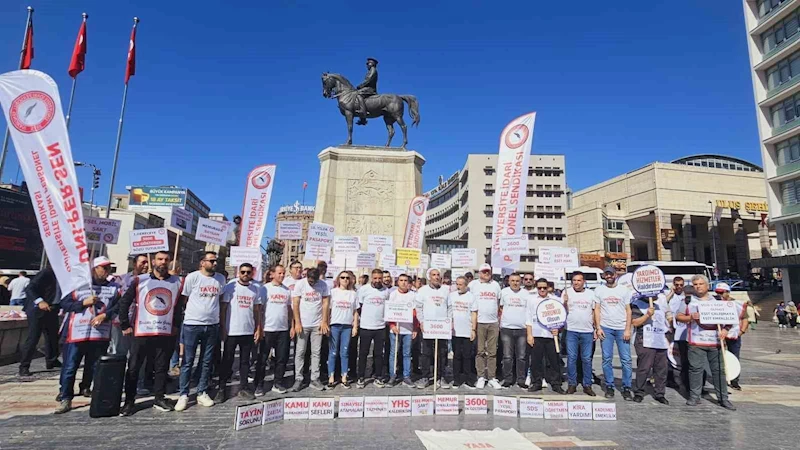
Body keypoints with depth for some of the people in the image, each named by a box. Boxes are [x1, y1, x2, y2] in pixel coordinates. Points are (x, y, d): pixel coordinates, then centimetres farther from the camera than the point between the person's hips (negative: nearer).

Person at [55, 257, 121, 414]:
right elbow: (64, 304, 2)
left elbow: (119, 305, 2)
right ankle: (66, 399, 9)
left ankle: (86, 388, 34)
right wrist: (84, 302, -12)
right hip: (76, 333, -2)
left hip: (101, 334, 2)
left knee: (94, 366, 12)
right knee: (69, 367, 0)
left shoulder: (114, 287, 9)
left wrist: (105, 315, -11)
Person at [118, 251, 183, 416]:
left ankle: (159, 398, 22)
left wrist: (176, 325, 6)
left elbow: (181, 306, 12)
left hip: (166, 333, 2)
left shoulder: (177, 282, 4)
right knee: (133, 368, 6)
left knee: (161, 367, 10)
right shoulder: (140, 280, -1)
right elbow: (124, 302, 2)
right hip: (141, 332, -1)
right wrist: (125, 326, -1)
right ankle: (129, 401, 18)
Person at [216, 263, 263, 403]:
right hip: (231, 331, -3)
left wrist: (258, 329, 5)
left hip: (249, 332, 3)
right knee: (227, 361, 7)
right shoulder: (230, 286, -4)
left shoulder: (256, 289, 5)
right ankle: (221, 389, 17)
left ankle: (243, 387, 22)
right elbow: (223, 308, -3)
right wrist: (222, 328, -8)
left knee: (245, 361, 12)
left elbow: (257, 310, 9)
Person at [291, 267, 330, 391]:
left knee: (316, 352, 6)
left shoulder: (323, 285, -3)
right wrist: (297, 323, -9)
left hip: (318, 324, 1)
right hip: (303, 324, -1)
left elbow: (325, 304, 0)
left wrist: (324, 322, -4)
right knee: (300, 352, 5)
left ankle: (315, 379, 15)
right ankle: (298, 379, 15)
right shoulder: (300, 284, -6)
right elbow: (295, 304, -6)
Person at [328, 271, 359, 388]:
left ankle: (344, 378, 13)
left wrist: (355, 326, 5)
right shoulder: (333, 292, 3)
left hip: (347, 326, 2)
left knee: (345, 352, 6)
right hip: (335, 325, -2)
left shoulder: (353, 293, 9)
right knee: (333, 352, 2)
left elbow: (355, 312, 11)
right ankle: (331, 378, 10)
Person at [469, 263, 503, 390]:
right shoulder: (473, 284, 3)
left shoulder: (496, 285, 13)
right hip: (479, 322, -2)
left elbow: (499, 303, 16)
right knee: (480, 351, 2)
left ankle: (492, 378, 13)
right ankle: (481, 377, 10)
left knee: (492, 352, 5)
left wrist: (500, 320, 11)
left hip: (493, 322, 3)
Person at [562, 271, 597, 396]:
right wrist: (565, 302, -19)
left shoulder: (591, 294, 8)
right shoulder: (567, 292, 2)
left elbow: (594, 312, 12)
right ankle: (572, 384, 12)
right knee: (571, 358, 2)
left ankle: (587, 385, 17)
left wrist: (596, 329, 8)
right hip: (571, 331, -1)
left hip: (587, 331, 2)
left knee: (587, 359, 7)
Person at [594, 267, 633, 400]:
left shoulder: (624, 290, 6)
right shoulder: (599, 290, 7)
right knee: (607, 359, 3)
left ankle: (626, 388, 9)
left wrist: (627, 329, -4)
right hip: (606, 328, 0)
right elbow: (597, 309, 6)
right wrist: (598, 327, -3)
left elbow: (628, 310, 4)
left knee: (626, 359, -1)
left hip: (622, 328, 0)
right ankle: (609, 387, 13)